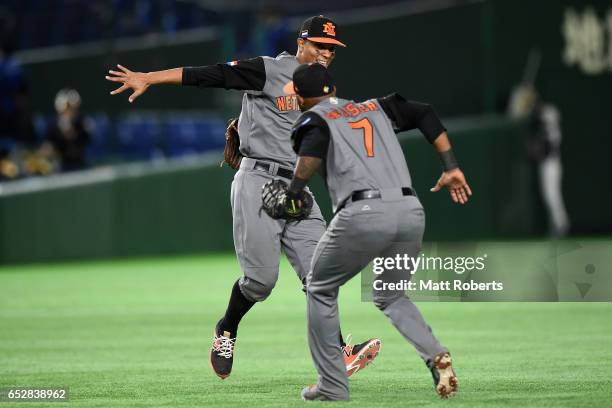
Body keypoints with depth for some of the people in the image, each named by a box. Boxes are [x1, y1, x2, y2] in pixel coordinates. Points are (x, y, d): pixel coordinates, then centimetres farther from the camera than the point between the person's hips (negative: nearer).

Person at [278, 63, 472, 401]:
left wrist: (293, 190, -8)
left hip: (362, 215, -5)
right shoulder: (375, 107, 27)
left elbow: (315, 142, -12)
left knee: (320, 290, 19)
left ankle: (332, 387, 14)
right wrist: (450, 167, 18)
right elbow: (425, 115, 19)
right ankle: (436, 356, -1)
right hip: (411, 212, 5)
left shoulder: (312, 118, 11)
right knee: (391, 297, 26)